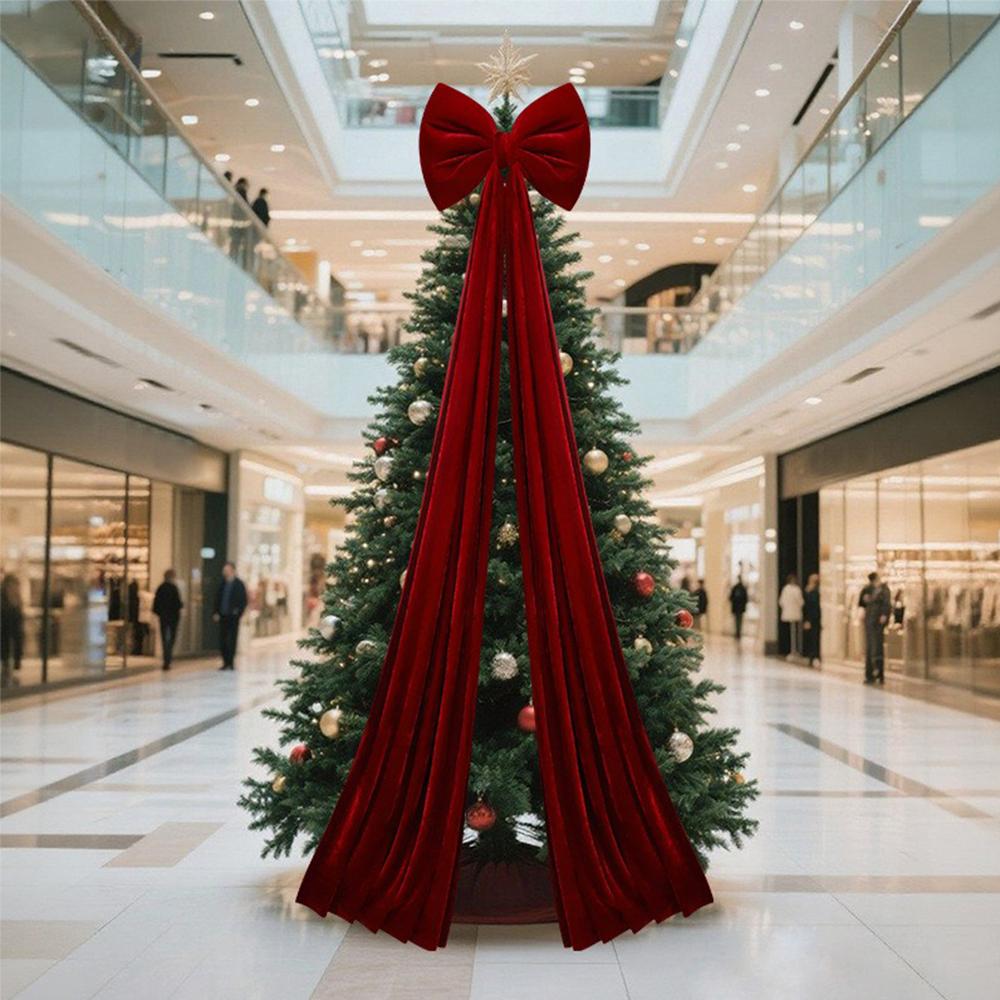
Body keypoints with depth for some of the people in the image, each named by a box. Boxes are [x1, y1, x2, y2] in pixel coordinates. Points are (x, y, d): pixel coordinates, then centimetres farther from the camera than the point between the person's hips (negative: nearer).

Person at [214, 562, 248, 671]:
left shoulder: (239, 584, -2)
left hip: (233, 617, -5)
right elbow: (218, 599, 16)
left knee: (231, 640, -4)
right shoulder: (222, 584, 11)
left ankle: (231, 663, 1)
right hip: (222, 616, 5)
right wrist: (216, 613, 6)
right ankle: (226, 663, 12)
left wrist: (238, 613, -10)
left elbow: (244, 601, -2)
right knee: (222, 641, 4)